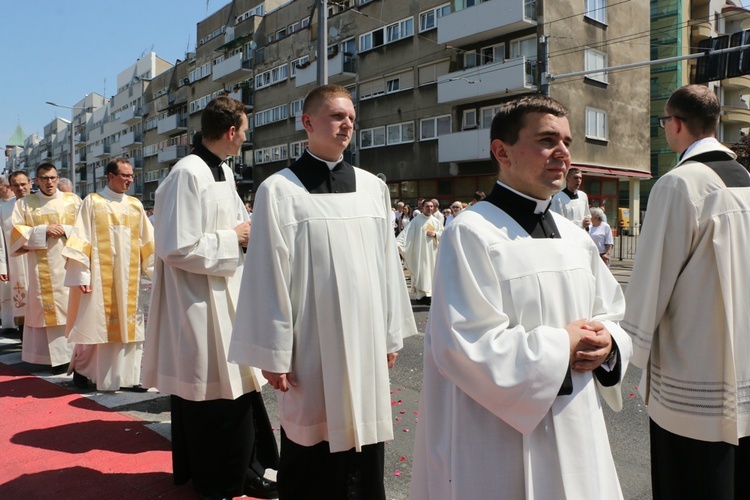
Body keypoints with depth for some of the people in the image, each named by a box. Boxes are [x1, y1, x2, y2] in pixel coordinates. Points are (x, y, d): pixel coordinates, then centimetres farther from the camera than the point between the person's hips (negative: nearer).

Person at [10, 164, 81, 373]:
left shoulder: (73, 200, 9)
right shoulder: (24, 204, 10)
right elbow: (16, 232, 2)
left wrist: (65, 230, -11)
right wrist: (42, 230, -11)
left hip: (69, 264, 0)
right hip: (42, 268, 0)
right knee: (48, 310, -1)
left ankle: (76, 353, 2)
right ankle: (57, 356, 2)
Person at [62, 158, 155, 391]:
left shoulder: (135, 205, 10)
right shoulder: (92, 202, 0)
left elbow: (148, 242, 10)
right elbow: (80, 239, -5)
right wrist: (80, 274, -12)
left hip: (129, 276, 3)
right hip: (99, 275, -3)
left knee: (128, 325, 4)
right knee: (94, 322, 3)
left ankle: (129, 376, 11)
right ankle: (80, 367, 24)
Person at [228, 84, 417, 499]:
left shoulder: (372, 187, 6)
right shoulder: (279, 190, -6)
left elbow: (387, 264, 8)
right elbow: (268, 276, -7)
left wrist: (391, 335, 9)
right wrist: (273, 353, -7)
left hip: (366, 343, 4)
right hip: (312, 347, -3)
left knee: (364, 448, 13)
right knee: (310, 462, 11)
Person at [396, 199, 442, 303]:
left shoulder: (436, 221, 9)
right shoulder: (416, 220, -5)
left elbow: (443, 234, 13)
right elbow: (406, 232, -12)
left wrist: (435, 234, -7)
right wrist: (397, 242, -23)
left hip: (431, 252, 4)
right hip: (419, 250, -4)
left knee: (430, 270, 5)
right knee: (420, 272, -4)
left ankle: (429, 293, 12)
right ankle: (421, 294, -1)